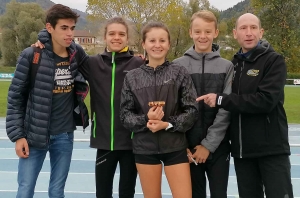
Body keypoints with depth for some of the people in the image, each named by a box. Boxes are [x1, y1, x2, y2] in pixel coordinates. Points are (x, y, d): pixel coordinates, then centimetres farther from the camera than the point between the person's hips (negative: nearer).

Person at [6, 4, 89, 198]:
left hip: (65, 136, 3)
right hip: (34, 135, -3)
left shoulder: (78, 54, -1)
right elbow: (15, 97, -6)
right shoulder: (31, 55, -11)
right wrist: (17, 134, -9)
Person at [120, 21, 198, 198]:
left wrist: (168, 124, -18)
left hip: (175, 147, -1)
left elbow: (192, 111, -4)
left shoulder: (180, 73, -2)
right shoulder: (133, 77, 2)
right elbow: (125, 115, 1)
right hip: (144, 147, 2)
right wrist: (145, 119, -17)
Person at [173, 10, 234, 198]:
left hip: (217, 146, 0)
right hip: (188, 147, 0)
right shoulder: (178, 66, 2)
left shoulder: (226, 66, 3)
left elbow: (226, 110, -4)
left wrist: (209, 144, -10)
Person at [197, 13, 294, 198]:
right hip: (242, 149, 5)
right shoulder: (233, 65, 11)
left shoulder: (274, 60, -5)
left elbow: (266, 100, -19)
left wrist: (220, 100, -18)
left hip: (271, 148, -5)